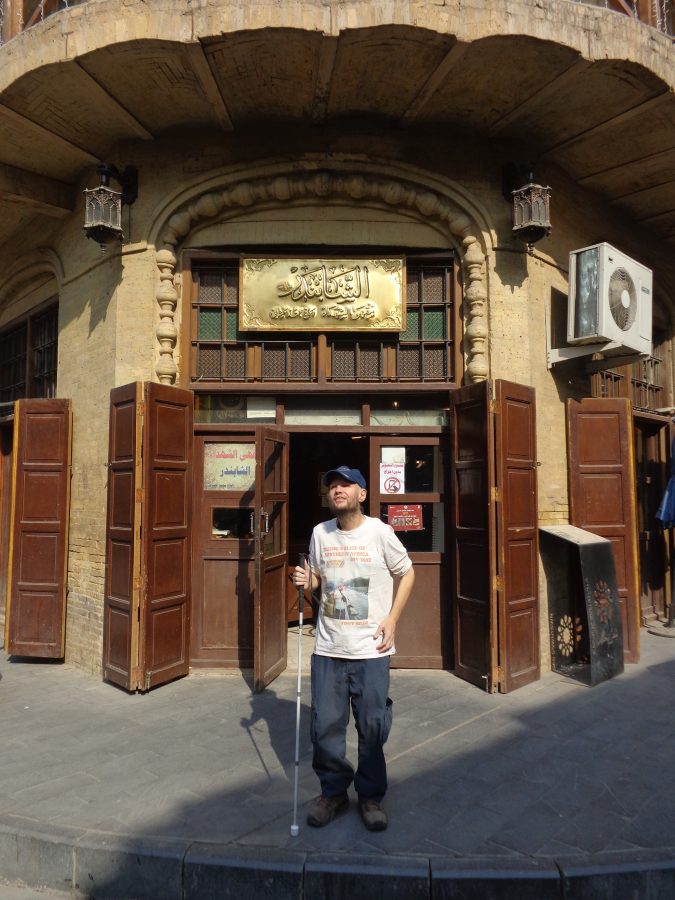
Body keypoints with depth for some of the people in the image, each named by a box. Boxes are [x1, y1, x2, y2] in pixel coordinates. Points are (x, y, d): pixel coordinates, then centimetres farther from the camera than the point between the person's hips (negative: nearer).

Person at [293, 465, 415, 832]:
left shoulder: (379, 532, -9)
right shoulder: (320, 533, 2)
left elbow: (407, 573, 2)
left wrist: (391, 619, -5)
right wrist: (307, 581, -7)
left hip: (370, 649, -3)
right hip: (328, 648, 3)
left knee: (372, 726, 7)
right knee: (325, 725, 9)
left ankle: (371, 795, 29)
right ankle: (333, 791, 31)